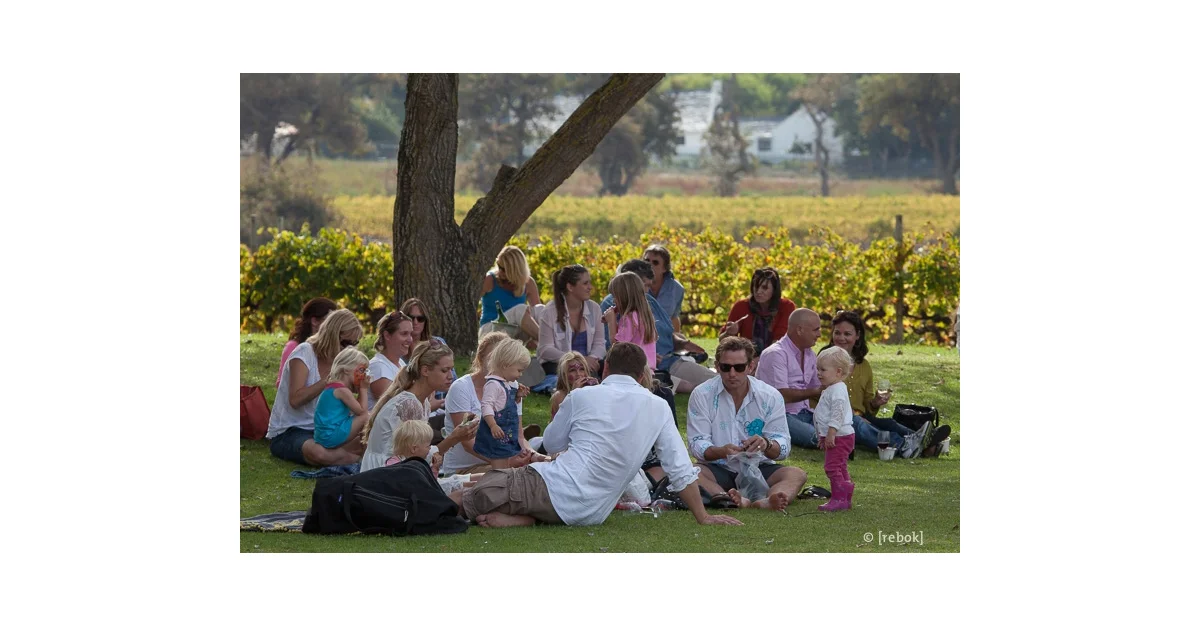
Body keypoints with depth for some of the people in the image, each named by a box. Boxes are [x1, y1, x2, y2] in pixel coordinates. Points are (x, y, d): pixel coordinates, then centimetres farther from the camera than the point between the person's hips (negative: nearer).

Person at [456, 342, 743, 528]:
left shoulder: (581, 397, 0)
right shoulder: (658, 408, 5)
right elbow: (682, 471, 4)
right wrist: (703, 517, 12)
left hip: (554, 488, -4)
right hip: (592, 512, 4)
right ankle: (521, 519, -2)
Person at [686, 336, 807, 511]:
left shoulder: (770, 396, 2)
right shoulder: (701, 395, 0)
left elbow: (783, 448, -2)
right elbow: (697, 444, -6)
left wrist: (766, 444, -27)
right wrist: (721, 452, -29)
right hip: (717, 469, -1)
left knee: (797, 475, -26)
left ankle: (766, 501, -60)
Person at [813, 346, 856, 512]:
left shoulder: (838, 390, -16)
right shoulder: (830, 390, 18)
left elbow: (838, 413, -26)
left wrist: (831, 433, -29)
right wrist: (824, 436, 29)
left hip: (840, 436, -12)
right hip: (833, 436, 12)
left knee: (832, 467, -14)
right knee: (839, 468, 16)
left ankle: (838, 499, -15)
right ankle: (845, 499, 23)